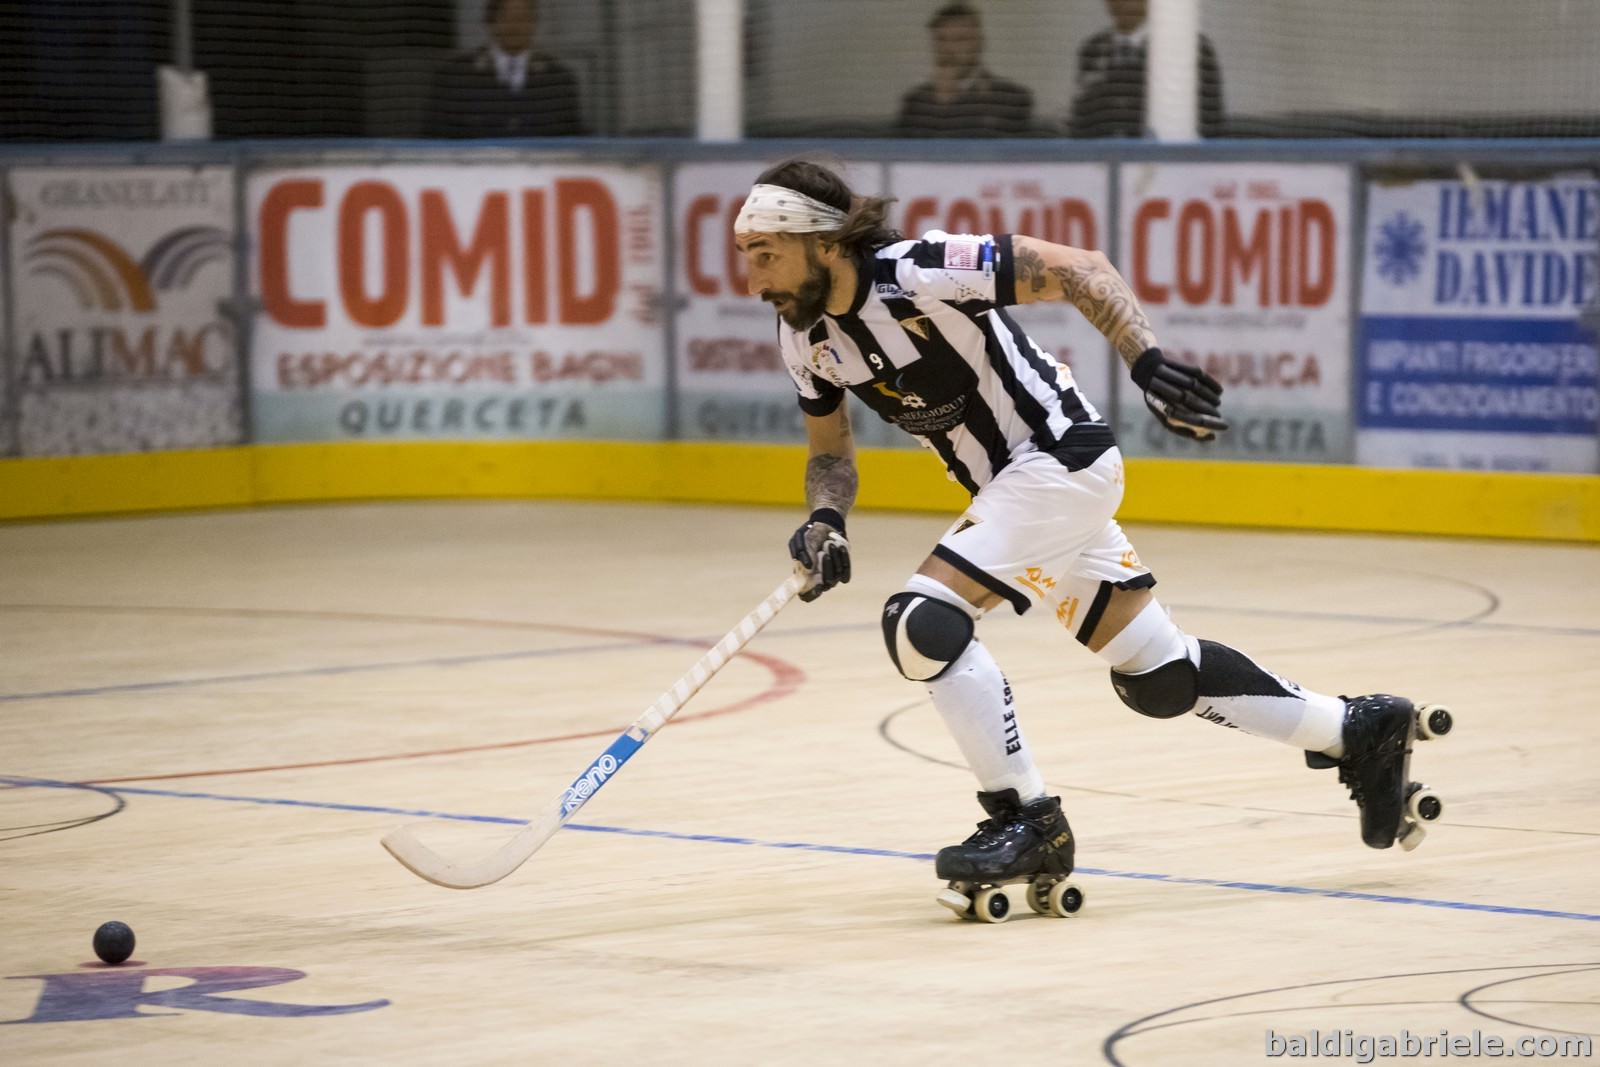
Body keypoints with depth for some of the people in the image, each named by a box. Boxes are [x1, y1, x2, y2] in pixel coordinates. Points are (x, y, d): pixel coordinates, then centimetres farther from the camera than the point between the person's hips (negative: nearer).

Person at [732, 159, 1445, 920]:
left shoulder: (919, 272, -25)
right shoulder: (804, 336, -1)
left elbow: (1079, 270, -21)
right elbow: (831, 450, 12)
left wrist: (1147, 363, -31)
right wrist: (825, 520, -8)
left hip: (1061, 454, -9)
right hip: (1015, 486, 9)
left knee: (924, 621, -21)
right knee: (1155, 676, 13)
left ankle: (1028, 824, -8)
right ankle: (1359, 731, 28)